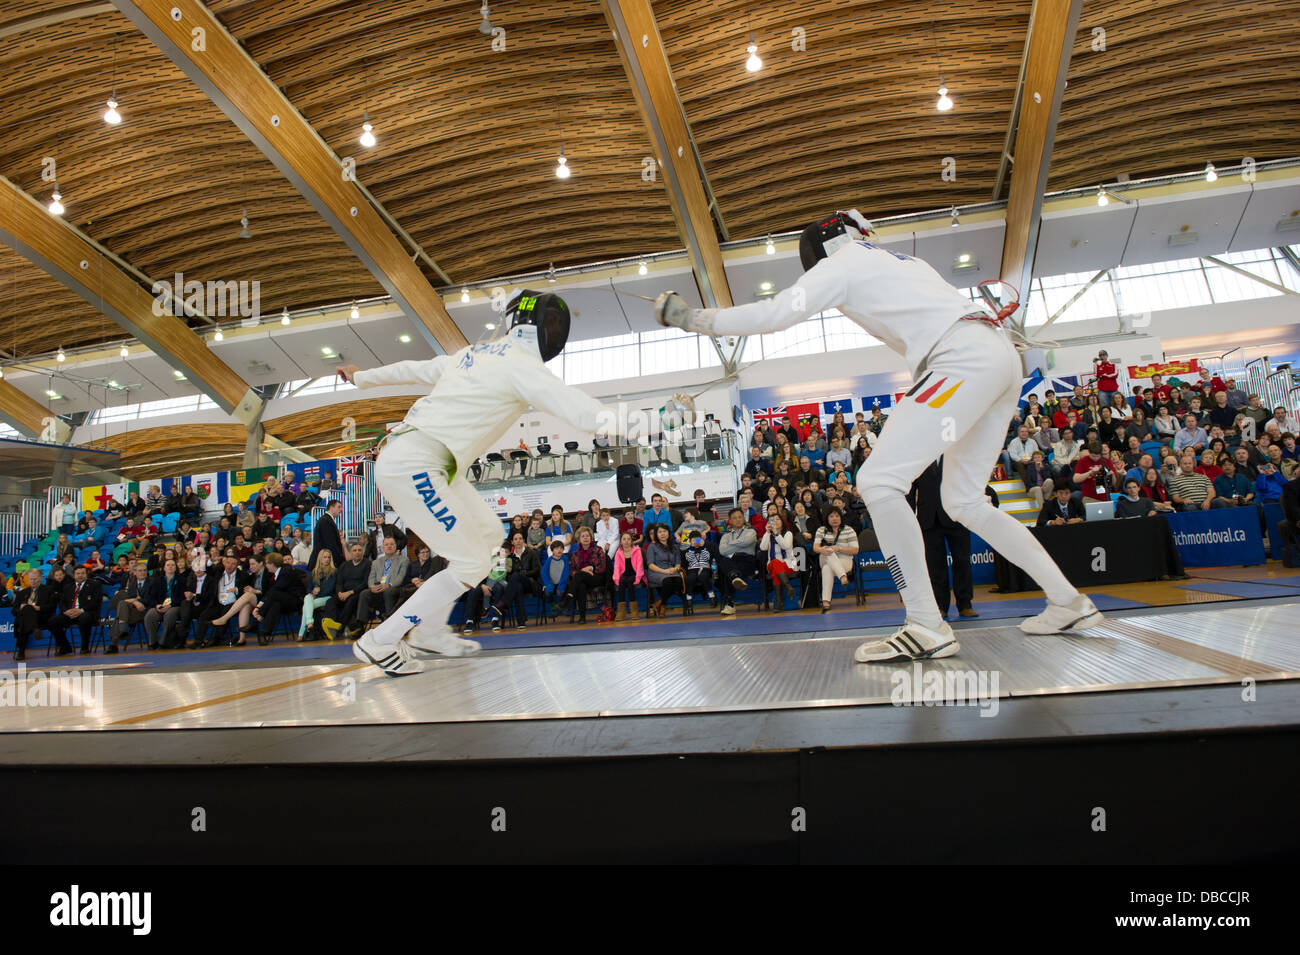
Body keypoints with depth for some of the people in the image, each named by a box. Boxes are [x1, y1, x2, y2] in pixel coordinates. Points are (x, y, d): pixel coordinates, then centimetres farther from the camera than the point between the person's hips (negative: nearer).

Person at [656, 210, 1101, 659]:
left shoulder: (841, 262, 5)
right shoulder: (897, 261, 29)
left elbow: (775, 314, -4)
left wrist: (694, 318, 2)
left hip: (966, 360, -9)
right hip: (1001, 357, 9)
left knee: (878, 480, -12)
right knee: (963, 502, 17)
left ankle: (928, 627, -13)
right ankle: (1069, 602, 21)